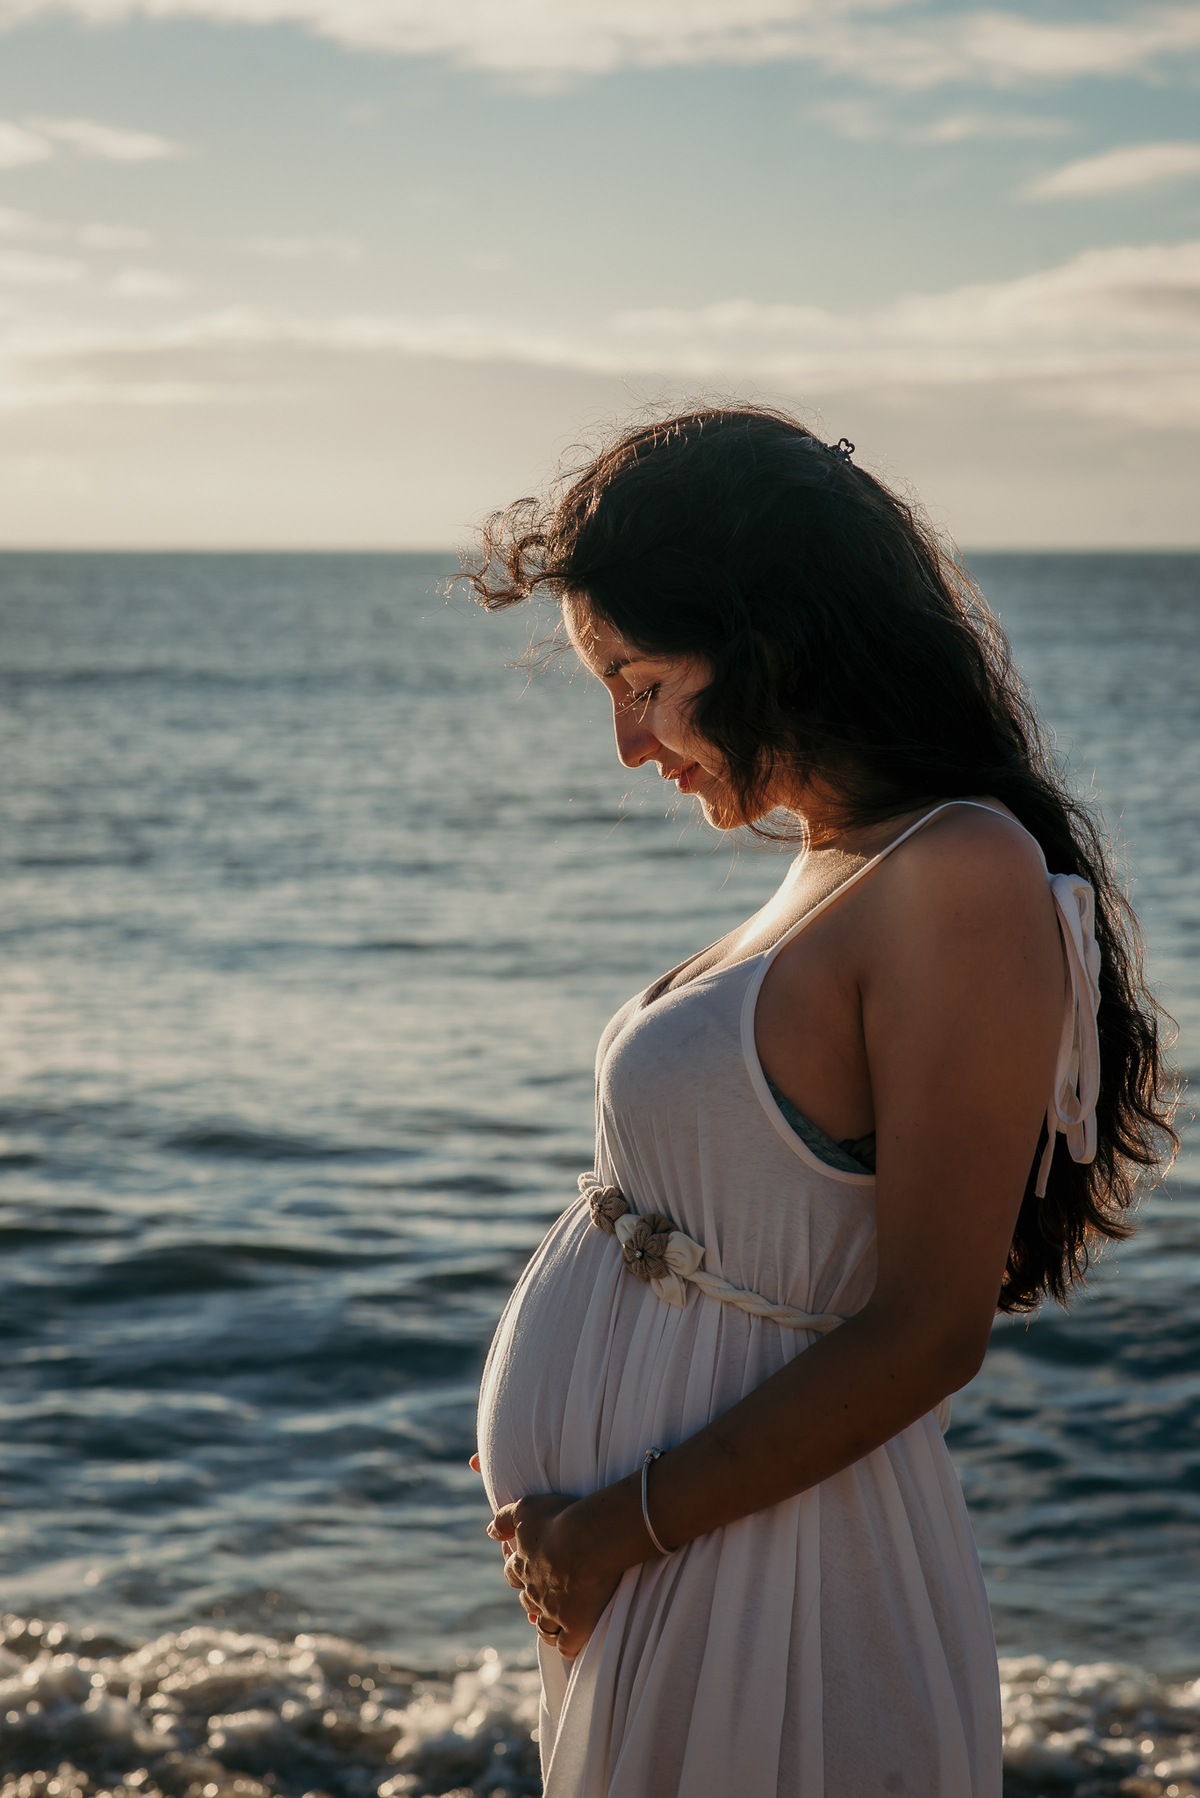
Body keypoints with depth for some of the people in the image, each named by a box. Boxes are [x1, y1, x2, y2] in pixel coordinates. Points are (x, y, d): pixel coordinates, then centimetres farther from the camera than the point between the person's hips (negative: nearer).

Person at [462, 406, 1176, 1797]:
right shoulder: (835, 864, 9)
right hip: (627, 1545, 8)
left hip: (757, 1566, -8)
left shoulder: (963, 880, -19)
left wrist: (622, 1525, -14)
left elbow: (926, 1335, -21)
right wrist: (569, 1520, 5)